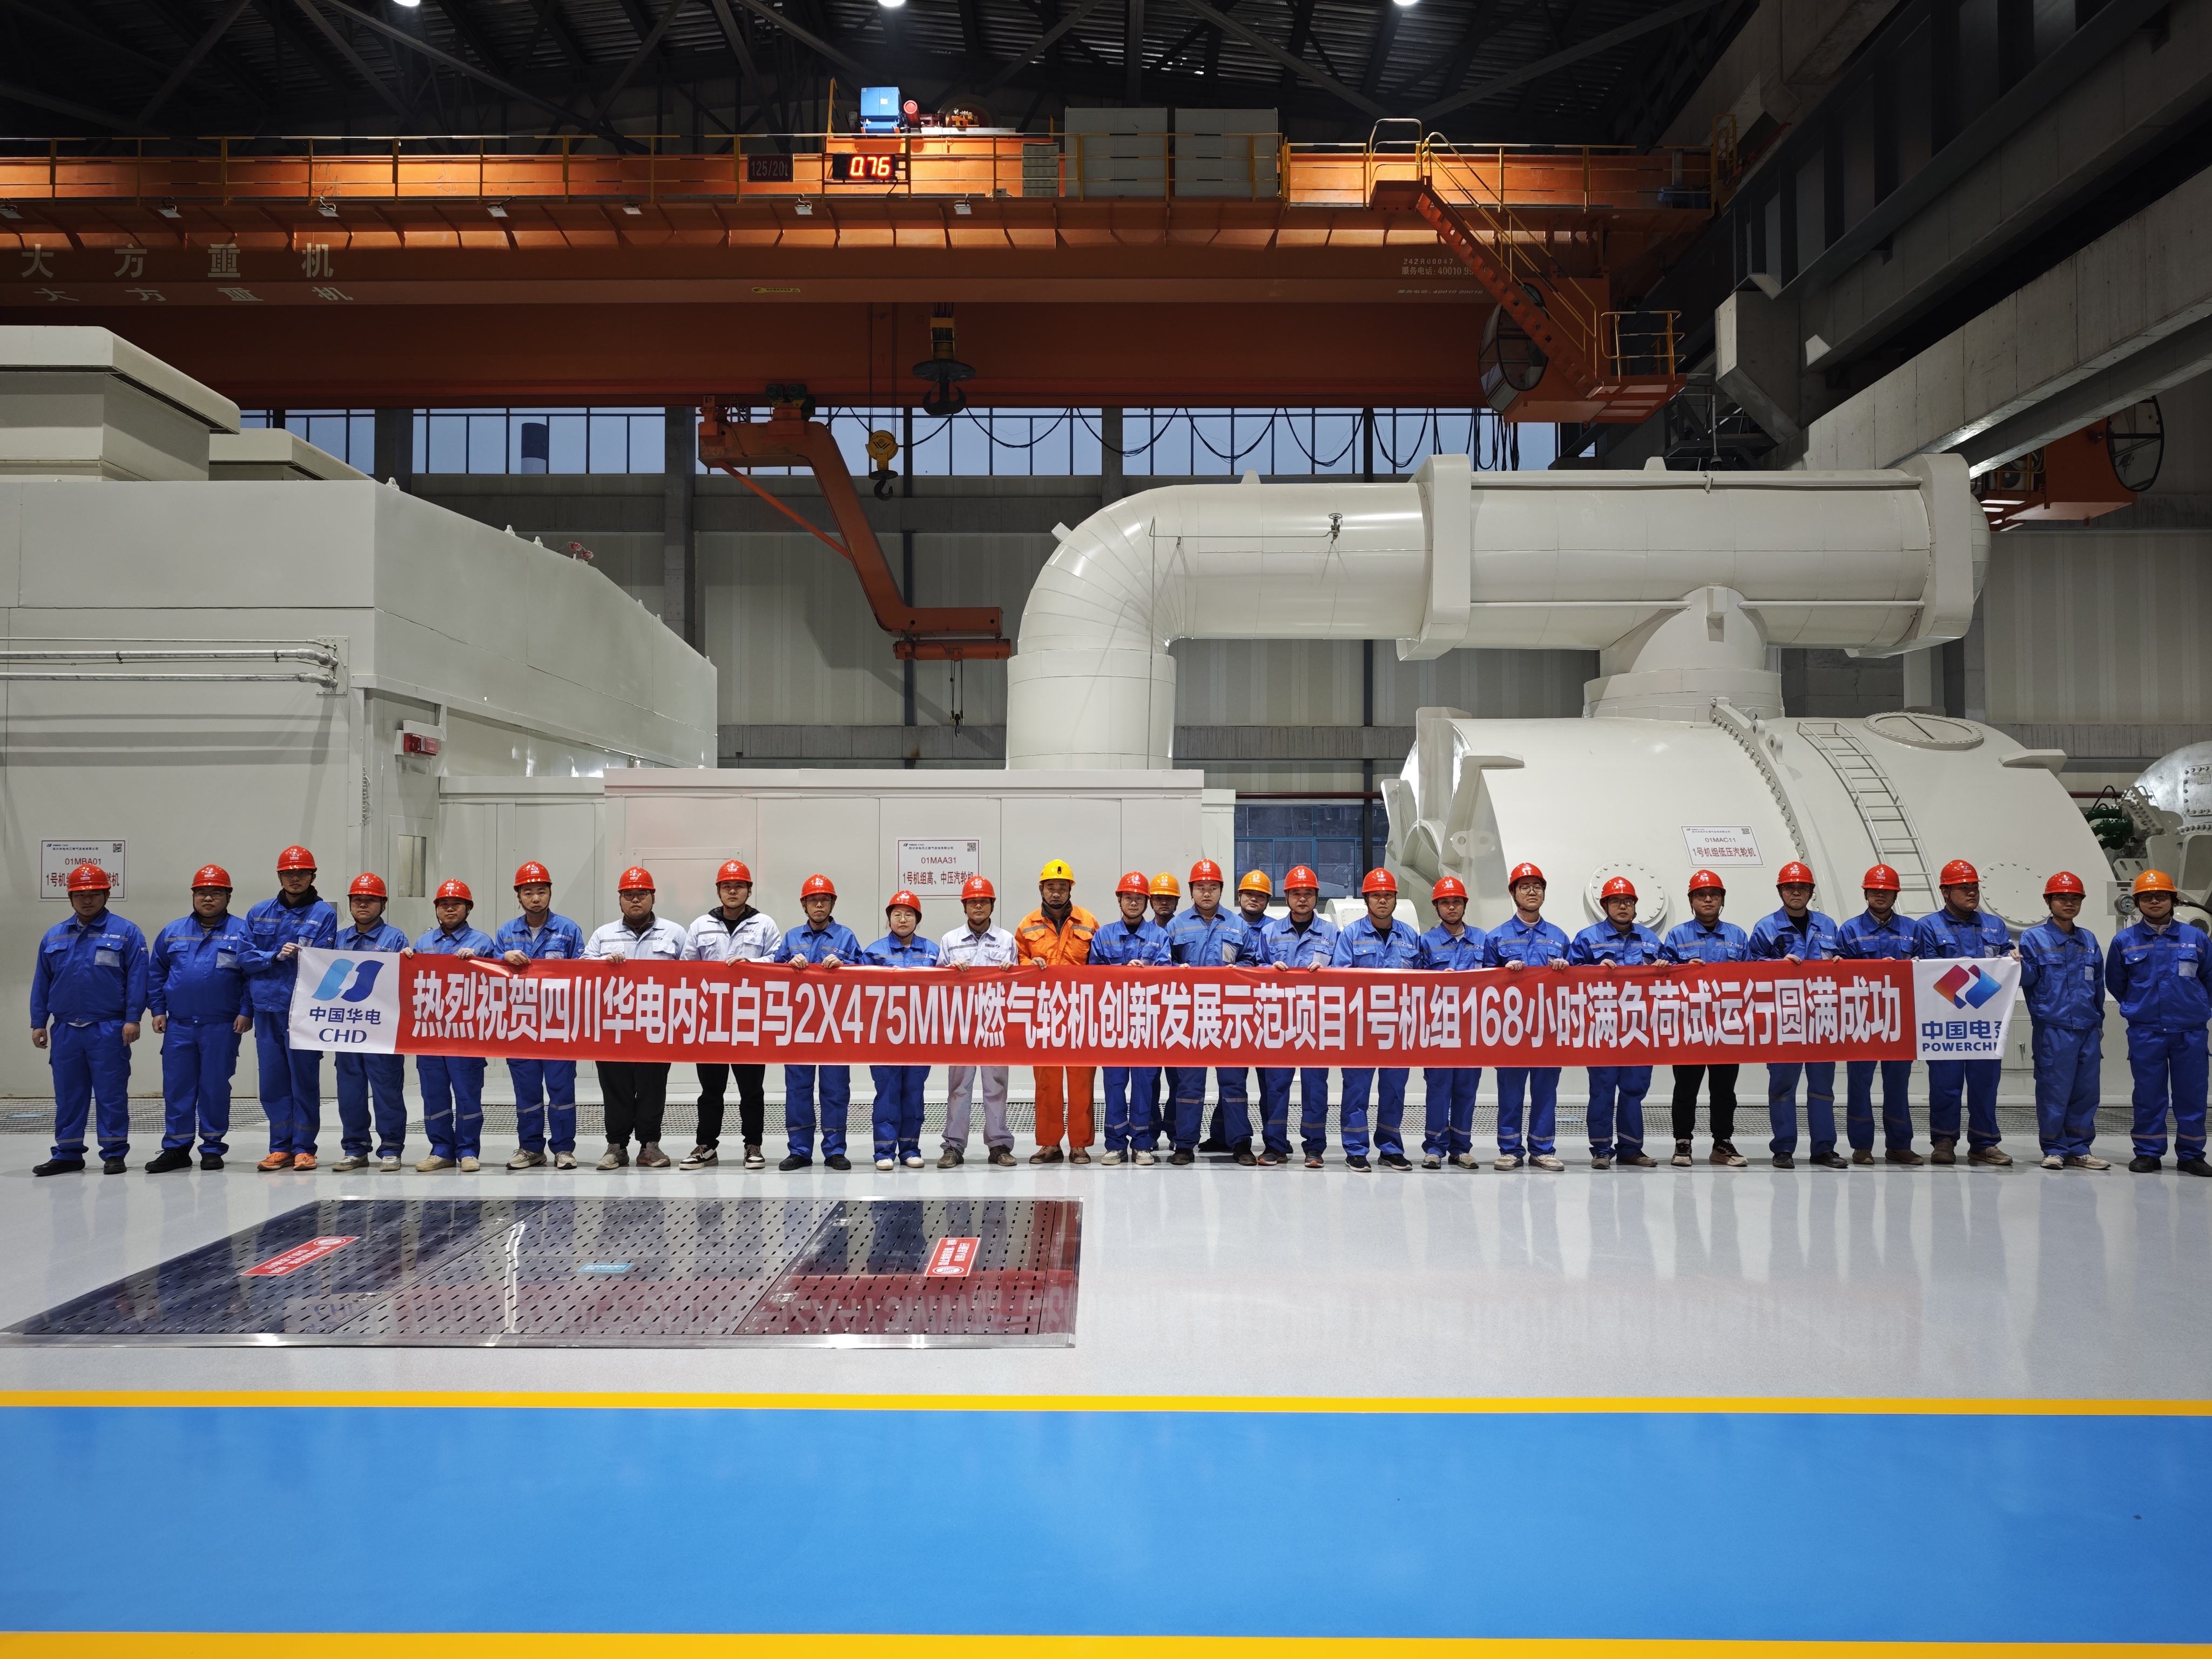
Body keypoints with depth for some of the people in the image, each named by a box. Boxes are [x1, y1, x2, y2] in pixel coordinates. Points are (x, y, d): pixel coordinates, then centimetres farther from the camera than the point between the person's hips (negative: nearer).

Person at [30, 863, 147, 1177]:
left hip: (108, 1030, -4)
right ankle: (68, 1154, 18)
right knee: (68, 1096, 10)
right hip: (65, 1030, 4)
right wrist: (38, 1023, 9)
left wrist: (132, 1019, -12)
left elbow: (137, 978, -5)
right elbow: (41, 983, 14)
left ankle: (114, 1154, 6)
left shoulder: (126, 932, 0)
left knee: (112, 1094, 0)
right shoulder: (54, 936, 13)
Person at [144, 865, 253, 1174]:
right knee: (176, 1087, 4)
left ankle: (213, 1148, 12)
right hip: (178, 1025, 3)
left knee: (215, 1088, 3)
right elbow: (156, 973, 14)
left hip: (222, 1026, -3)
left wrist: (246, 1012, -8)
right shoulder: (173, 932, 10)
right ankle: (176, 1148, 12)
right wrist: (157, 1010, 7)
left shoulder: (241, 932, 0)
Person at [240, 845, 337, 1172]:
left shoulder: (324, 914, 1)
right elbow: (246, 958, 6)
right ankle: (280, 1147, 16)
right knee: (272, 1081, 7)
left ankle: (303, 1147, 9)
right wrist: (276, 955, -9)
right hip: (267, 1008, 4)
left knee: (304, 1079, 1)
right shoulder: (259, 913, 12)